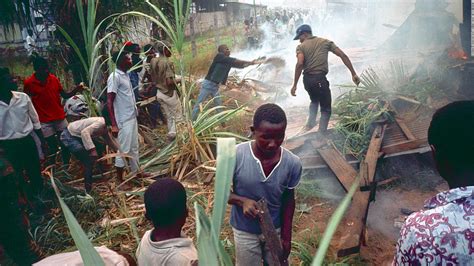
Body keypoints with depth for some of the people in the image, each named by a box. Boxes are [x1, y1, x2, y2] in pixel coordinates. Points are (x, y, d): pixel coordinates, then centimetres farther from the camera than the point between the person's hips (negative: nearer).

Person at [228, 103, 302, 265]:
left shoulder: (292, 163, -21)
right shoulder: (235, 156, -27)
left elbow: (288, 201, -5)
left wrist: (286, 236, 0)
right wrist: (242, 201, -31)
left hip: (275, 229, 2)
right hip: (245, 231, -1)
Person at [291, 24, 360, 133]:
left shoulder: (301, 47, 4)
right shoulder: (325, 42, 9)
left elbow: (299, 64, -15)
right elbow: (343, 56, 3)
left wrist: (294, 85, -15)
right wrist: (353, 74, 5)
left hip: (307, 79, 2)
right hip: (320, 79, -2)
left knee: (314, 100, 32)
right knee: (326, 109, 9)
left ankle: (311, 122, 12)